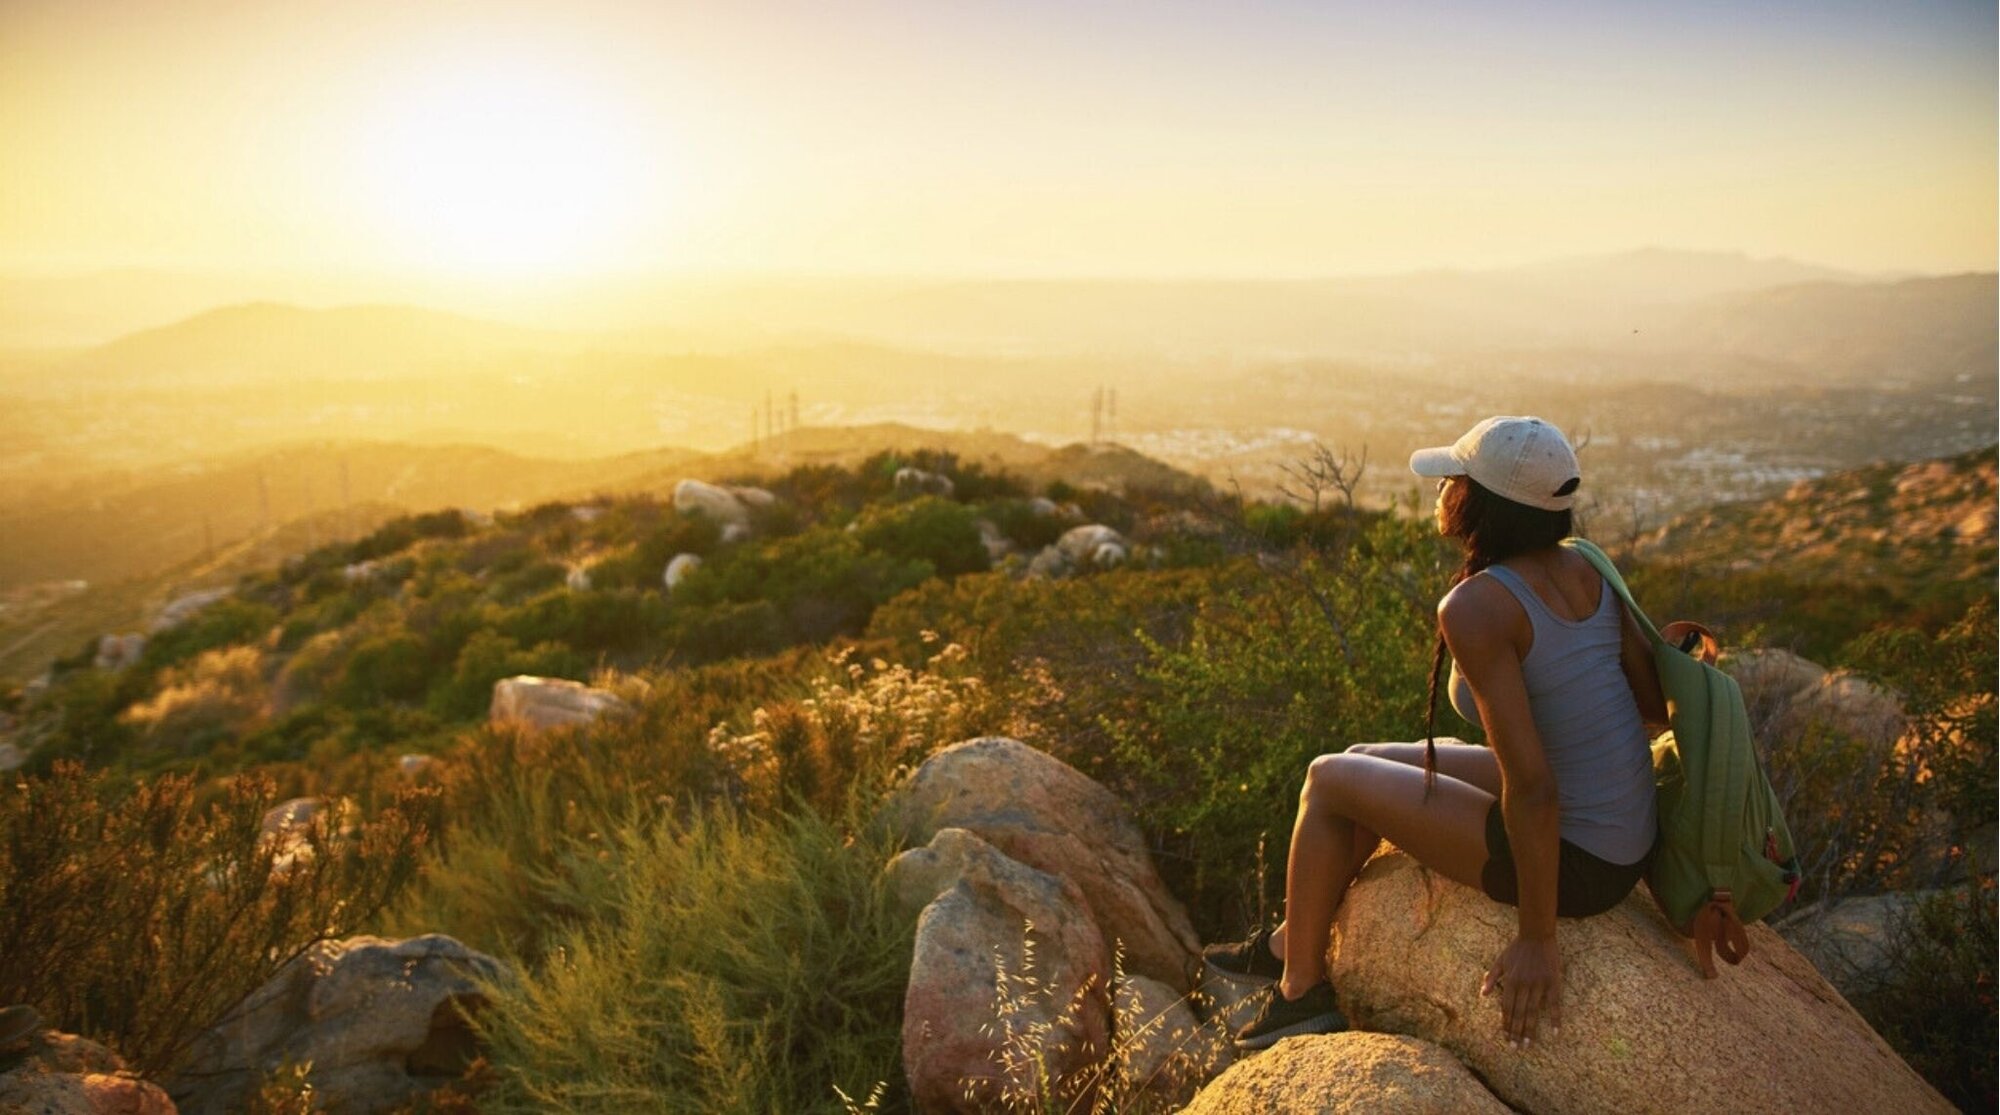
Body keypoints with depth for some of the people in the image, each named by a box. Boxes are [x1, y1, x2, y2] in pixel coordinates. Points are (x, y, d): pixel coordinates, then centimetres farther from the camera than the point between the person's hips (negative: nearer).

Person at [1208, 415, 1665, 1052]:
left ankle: (1301, 990, 23)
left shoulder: (1474, 606, -24)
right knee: (1366, 759, 19)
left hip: (1570, 863, -8)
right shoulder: (1583, 570, 0)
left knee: (1329, 779, 6)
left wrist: (1538, 939, -17)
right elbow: (1657, 703, 3)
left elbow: (1531, 786, -26)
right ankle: (1291, 942, 37)